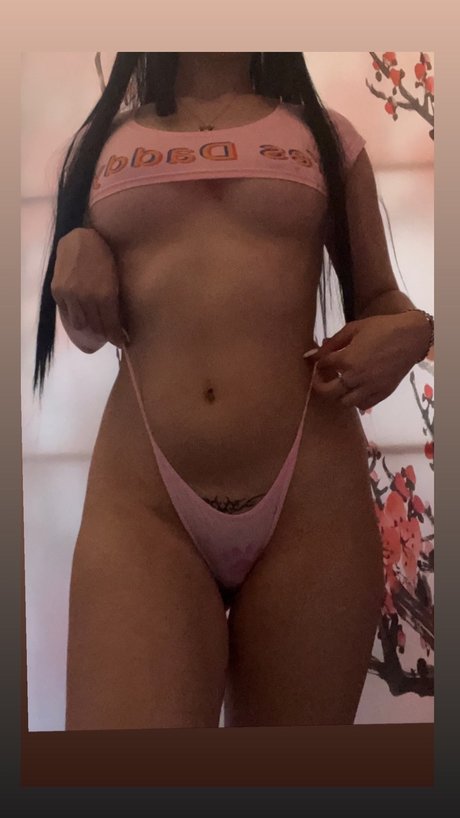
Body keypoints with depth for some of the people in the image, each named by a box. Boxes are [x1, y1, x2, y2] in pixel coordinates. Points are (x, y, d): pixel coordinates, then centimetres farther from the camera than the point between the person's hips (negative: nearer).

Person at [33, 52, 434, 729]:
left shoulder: (327, 134, 16)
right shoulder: (106, 139, 19)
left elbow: (380, 299, 18)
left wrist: (412, 331, -5)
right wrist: (73, 249, 2)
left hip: (312, 492, 1)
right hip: (139, 500, 0)